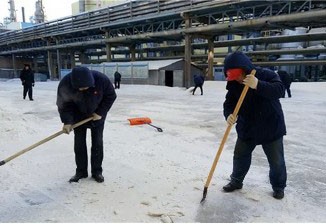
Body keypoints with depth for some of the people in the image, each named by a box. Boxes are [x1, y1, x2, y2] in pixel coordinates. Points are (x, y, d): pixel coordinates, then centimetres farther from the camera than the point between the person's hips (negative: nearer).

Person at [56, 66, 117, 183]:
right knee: (79, 143, 3)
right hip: (78, 115, 1)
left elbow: (111, 96, -16)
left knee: (97, 143, 3)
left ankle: (97, 171, 15)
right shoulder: (65, 84, -31)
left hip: (97, 115, -1)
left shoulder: (101, 79, -34)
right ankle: (81, 171, 17)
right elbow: (64, 104, -16)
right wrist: (67, 121, -25)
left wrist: (100, 113, -18)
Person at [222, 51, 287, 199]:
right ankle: (236, 181, 35)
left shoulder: (266, 75, -18)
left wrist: (258, 85, -47)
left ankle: (278, 187, 33)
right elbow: (229, 104, -11)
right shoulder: (234, 84, -6)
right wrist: (229, 115, -33)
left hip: (271, 128, -3)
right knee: (240, 157, 13)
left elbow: (279, 90, -32)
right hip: (246, 128, 4)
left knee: (276, 161, 9)